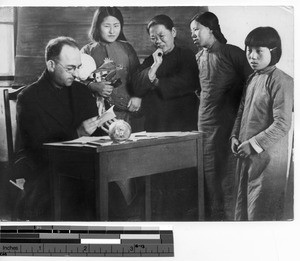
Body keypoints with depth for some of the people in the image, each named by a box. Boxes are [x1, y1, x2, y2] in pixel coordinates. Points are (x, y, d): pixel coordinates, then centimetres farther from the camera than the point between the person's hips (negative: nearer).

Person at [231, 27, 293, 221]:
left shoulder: (281, 82, -15)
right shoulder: (252, 79, 12)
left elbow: (282, 125, -20)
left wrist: (253, 144, -19)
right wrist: (235, 137, 6)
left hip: (267, 157, -8)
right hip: (246, 155, 8)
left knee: (261, 214, -2)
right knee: (243, 209, 16)